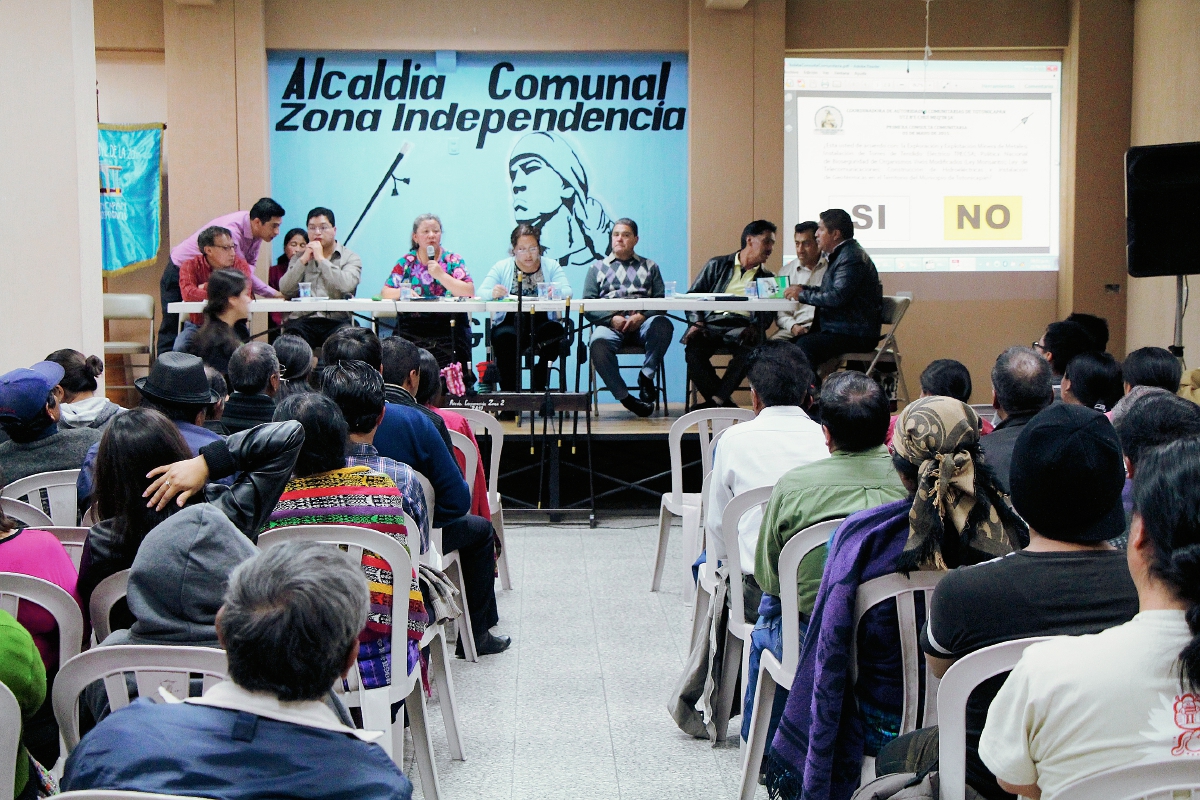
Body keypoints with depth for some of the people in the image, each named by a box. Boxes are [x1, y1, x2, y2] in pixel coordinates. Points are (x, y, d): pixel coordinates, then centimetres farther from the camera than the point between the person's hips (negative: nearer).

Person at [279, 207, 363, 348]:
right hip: (302, 320, 2)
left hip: (336, 320, -1)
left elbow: (346, 286, -10)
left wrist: (321, 259, -4)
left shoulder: (350, 258, 12)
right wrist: (303, 260, 0)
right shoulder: (299, 258, 22)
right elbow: (285, 290, 6)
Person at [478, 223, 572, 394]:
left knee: (556, 330, -32)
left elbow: (567, 291, -4)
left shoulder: (551, 266, 12)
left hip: (542, 323, 1)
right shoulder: (502, 267, 12)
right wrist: (493, 293, -26)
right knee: (504, 337, -34)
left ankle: (537, 388, -15)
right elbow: (482, 293, -1)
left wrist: (556, 291, -29)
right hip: (510, 324, -1)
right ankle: (509, 391, -20)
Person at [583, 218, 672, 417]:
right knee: (598, 343, -37)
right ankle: (624, 397, -28)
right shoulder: (597, 268, 23)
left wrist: (642, 316, -12)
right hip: (610, 324, 0)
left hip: (642, 324, 1)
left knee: (663, 325, -35)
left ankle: (646, 376, -18)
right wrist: (612, 318, -10)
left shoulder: (649, 267, 25)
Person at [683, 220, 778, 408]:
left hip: (741, 327, 1)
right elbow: (693, 296, 13)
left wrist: (754, 327, -12)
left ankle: (715, 401, -27)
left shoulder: (767, 279, 25)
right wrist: (696, 323, -6)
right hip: (711, 323, 0)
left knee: (748, 349, -35)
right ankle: (723, 402, -23)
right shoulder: (717, 265, 21)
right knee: (693, 350, -33)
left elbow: (768, 313, 11)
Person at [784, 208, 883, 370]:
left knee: (804, 346, -28)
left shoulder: (852, 257, -16)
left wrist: (803, 294, -15)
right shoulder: (841, 254, 19)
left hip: (857, 336, -11)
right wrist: (804, 289, 7)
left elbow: (837, 297, -26)